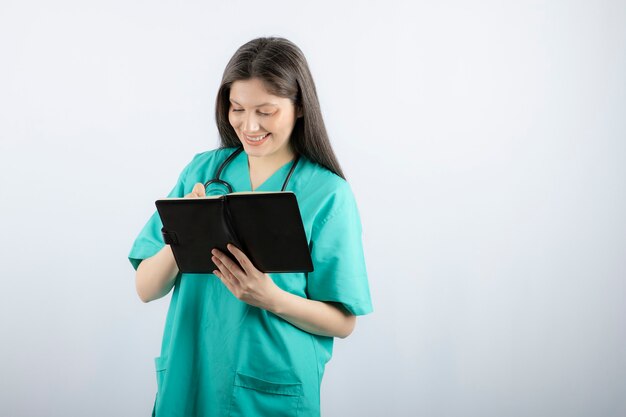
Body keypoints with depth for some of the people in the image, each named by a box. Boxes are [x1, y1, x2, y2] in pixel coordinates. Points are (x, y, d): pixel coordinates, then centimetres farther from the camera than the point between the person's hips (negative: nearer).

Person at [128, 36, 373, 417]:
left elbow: (344, 322, -8)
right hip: (186, 382, 3)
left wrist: (272, 299, -24)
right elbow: (146, 289, -2)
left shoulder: (328, 194, -9)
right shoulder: (202, 171, 0)